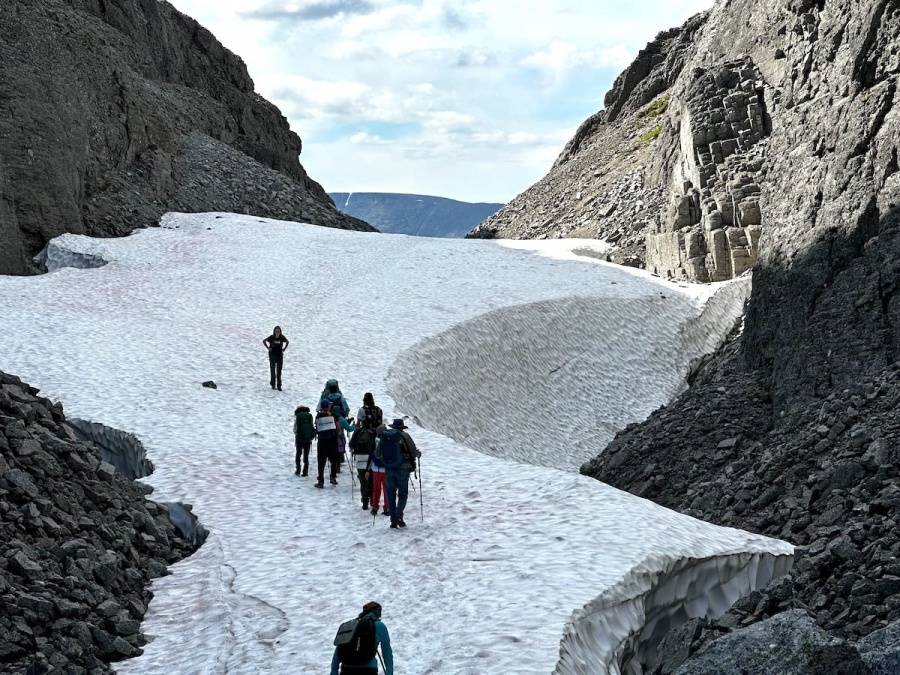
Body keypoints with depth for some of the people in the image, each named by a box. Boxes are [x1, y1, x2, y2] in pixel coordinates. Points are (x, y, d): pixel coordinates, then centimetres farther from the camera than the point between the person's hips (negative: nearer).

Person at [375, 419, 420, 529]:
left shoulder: (384, 436, 2)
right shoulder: (404, 436, -9)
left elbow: (377, 454, 8)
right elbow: (414, 452, -6)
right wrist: (418, 454, 16)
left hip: (388, 469, 3)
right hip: (403, 468, -3)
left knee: (391, 495, 11)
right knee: (403, 494, 7)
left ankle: (393, 520, 9)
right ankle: (398, 515, -12)